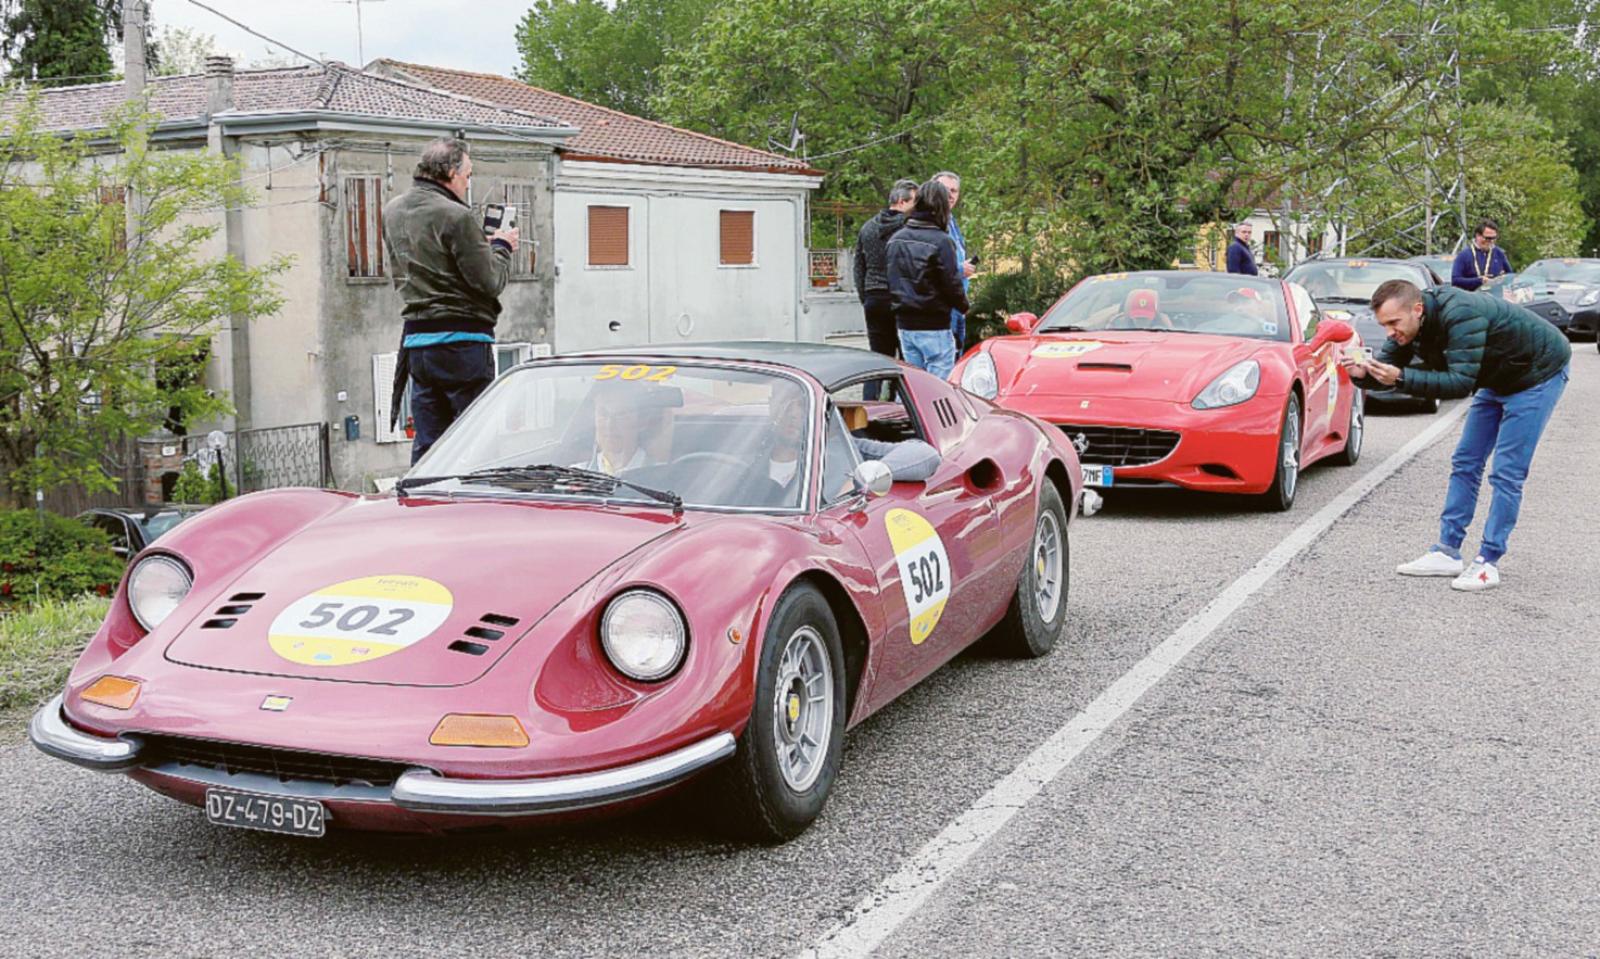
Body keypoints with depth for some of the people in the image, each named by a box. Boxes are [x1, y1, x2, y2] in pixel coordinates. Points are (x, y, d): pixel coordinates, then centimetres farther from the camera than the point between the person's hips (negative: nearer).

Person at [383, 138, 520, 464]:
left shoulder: (392, 211, 11)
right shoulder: (456, 217, -15)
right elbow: (490, 282, -14)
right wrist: (501, 247, 7)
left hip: (416, 340, 7)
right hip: (462, 341, -7)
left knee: (427, 444, 11)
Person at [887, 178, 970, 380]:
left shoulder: (896, 239, 7)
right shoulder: (941, 241, -14)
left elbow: (893, 282, 11)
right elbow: (951, 283, -12)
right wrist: (964, 306, 4)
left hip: (904, 323, 7)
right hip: (933, 326, -7)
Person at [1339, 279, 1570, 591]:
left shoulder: (1460, 315, -37)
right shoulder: (1411, 322, -11)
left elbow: (1461, 383, -41)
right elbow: (1389, 367, -8)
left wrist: (1401, 378, -47)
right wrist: (1363, 373, -30)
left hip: (1539, 371, -9)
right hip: (1498, 379, 9)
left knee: (1507, 472, -10)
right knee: (1465, 463, 7)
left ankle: (1488, 563, -5)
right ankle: (1447, 552, 13)